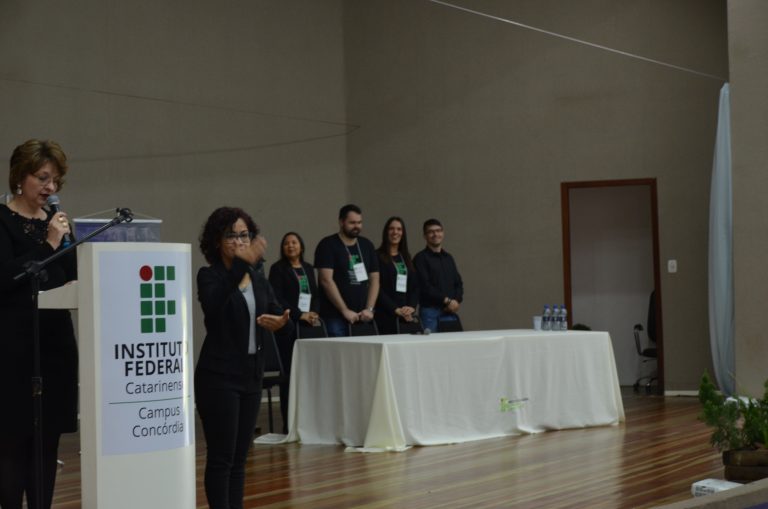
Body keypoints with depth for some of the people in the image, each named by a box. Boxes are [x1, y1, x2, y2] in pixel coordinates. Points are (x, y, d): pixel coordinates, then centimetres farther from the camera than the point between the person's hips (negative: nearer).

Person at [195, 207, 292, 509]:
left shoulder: (258, 279, 11)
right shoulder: (209, 276, -8)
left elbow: (281, 318, 6)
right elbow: (213, 305, -31)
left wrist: (281, 322, -19)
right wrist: (241, 263, -39)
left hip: (251, 375, 7)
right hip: (218, 376, -7)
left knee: (239, 457, 10)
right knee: (221, 457, -6)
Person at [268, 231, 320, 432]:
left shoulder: (308, 268, 18)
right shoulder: (278, 269, 1)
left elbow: (315, 294, 16)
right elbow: (277, 298, -8)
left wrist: (314, 314, -3)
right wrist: (300, 315, -14)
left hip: (309, 326, 5)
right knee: (289, 373, -6)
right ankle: (289, 424, -4)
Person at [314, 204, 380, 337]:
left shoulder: (367, 245, 14)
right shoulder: (328, 245, -3)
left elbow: (374, 279, 12)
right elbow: (326, 280, -12)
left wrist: (369, 309, -2)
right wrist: (345, 311, -15)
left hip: (361, 317, 5)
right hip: (335, 317, -5)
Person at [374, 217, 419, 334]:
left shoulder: (406, 257, 17)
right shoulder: (378, 257, -2)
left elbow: (415, 286, 13)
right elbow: (377, 288, -9)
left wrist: (412, 307, -4)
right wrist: (396, 309, -15)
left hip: (407, 316, 5)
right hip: (385, 315, -5)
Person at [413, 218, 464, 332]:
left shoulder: (448, 258, 19)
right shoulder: (421, 258, 0)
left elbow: (458, 283, 18)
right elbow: (425, 286, -9)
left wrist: (457, 301, -2)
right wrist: (447, 301, -11)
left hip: (450, 311, 5)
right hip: (430, 311, -5)